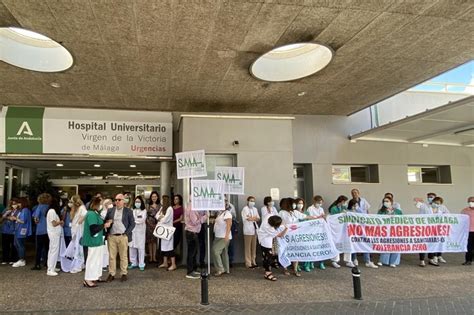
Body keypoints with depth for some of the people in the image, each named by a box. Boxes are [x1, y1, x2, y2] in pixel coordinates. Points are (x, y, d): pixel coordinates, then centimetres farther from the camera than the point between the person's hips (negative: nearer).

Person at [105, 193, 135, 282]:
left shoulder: (128, 211, 2)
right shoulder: (110, 211, 10)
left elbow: (132, 224, 0)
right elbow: (105, 221, 14)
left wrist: (126, 233, -8)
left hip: (123, 237, -2)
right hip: (111, 236, 2)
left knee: (123, 256, 5)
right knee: (111, 256, 6)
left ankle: (124, 274, 15)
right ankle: (111, 274, 15)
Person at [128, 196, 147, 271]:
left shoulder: (144, 211, 4)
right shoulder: (132, 210, 12)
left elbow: (142, 220, -8)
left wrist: (134, 220, -4)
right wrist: (137, 220, -8)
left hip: (140, 230, -3)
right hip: (132, 230, 3)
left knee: (141, 247, -4)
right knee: (132, 246, 4)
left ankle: (141, 264, 1)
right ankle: (133, 263, 17)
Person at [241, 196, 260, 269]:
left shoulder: (255, 209, 16)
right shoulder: (245, 209, -4)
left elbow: (258, 218, 9)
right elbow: (246, 219, -14)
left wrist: (251, 218, -8)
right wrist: (254, 218, -1)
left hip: (255, 229, 6)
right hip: (248, 230, -6)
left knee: (254, 246, 9)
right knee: (248, 247, -3)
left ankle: (253, 262, 17)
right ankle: (248, 263, 1)